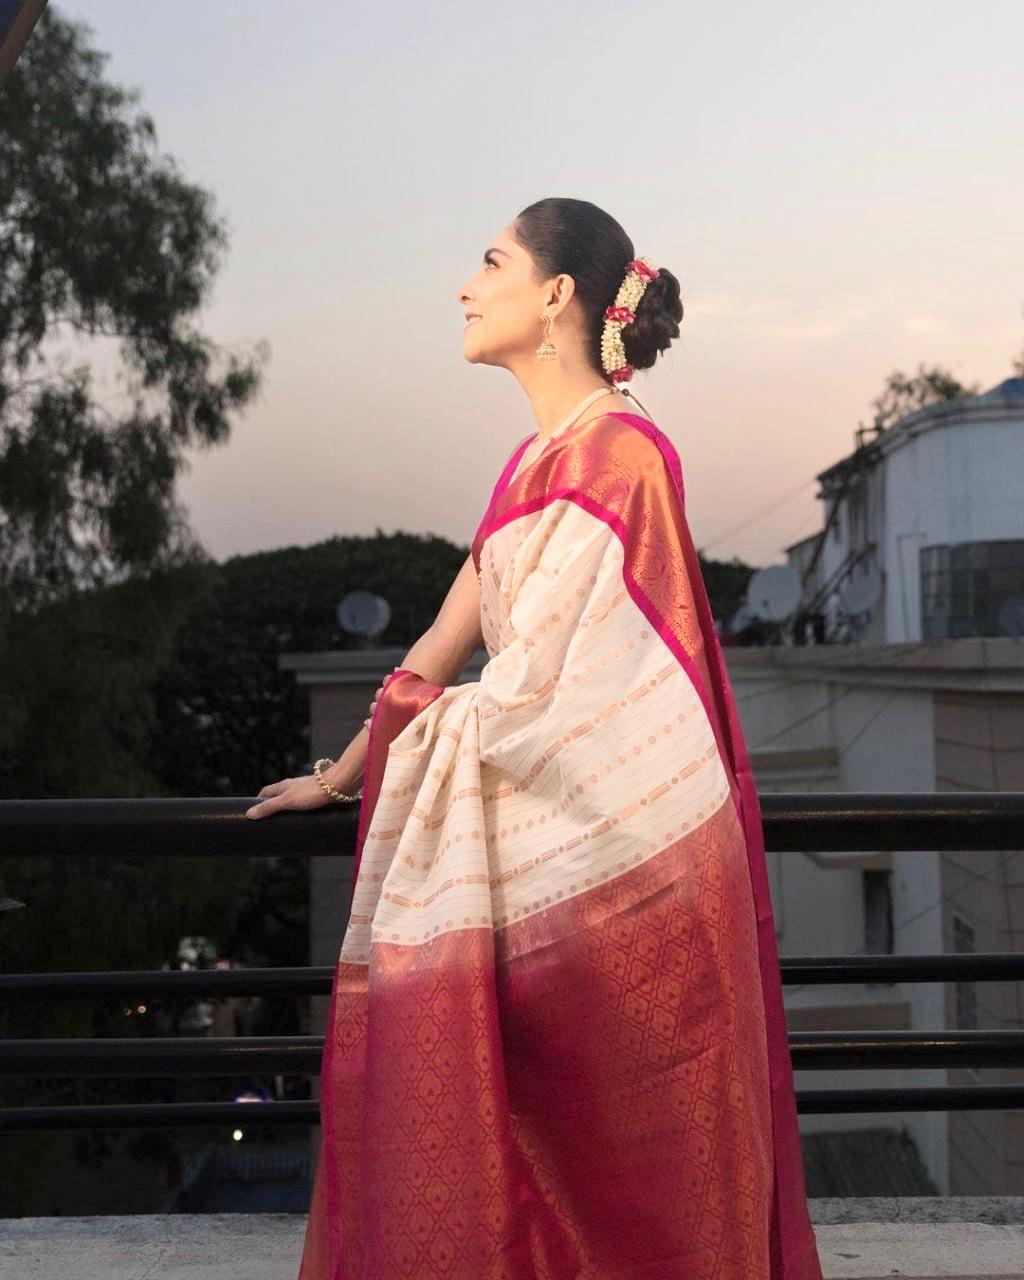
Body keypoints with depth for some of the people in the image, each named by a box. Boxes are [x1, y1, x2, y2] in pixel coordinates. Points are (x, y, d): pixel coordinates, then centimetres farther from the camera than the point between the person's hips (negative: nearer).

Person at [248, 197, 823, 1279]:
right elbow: (441, 651, 20)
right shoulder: (538, 459, 15)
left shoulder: (613, 451, -14)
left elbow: (525, 696, -16)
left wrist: (408, 731, 1)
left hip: (615, 856, -8)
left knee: (630, 1171, 4)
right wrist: (343, 776, 25)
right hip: (549, 857, 8)